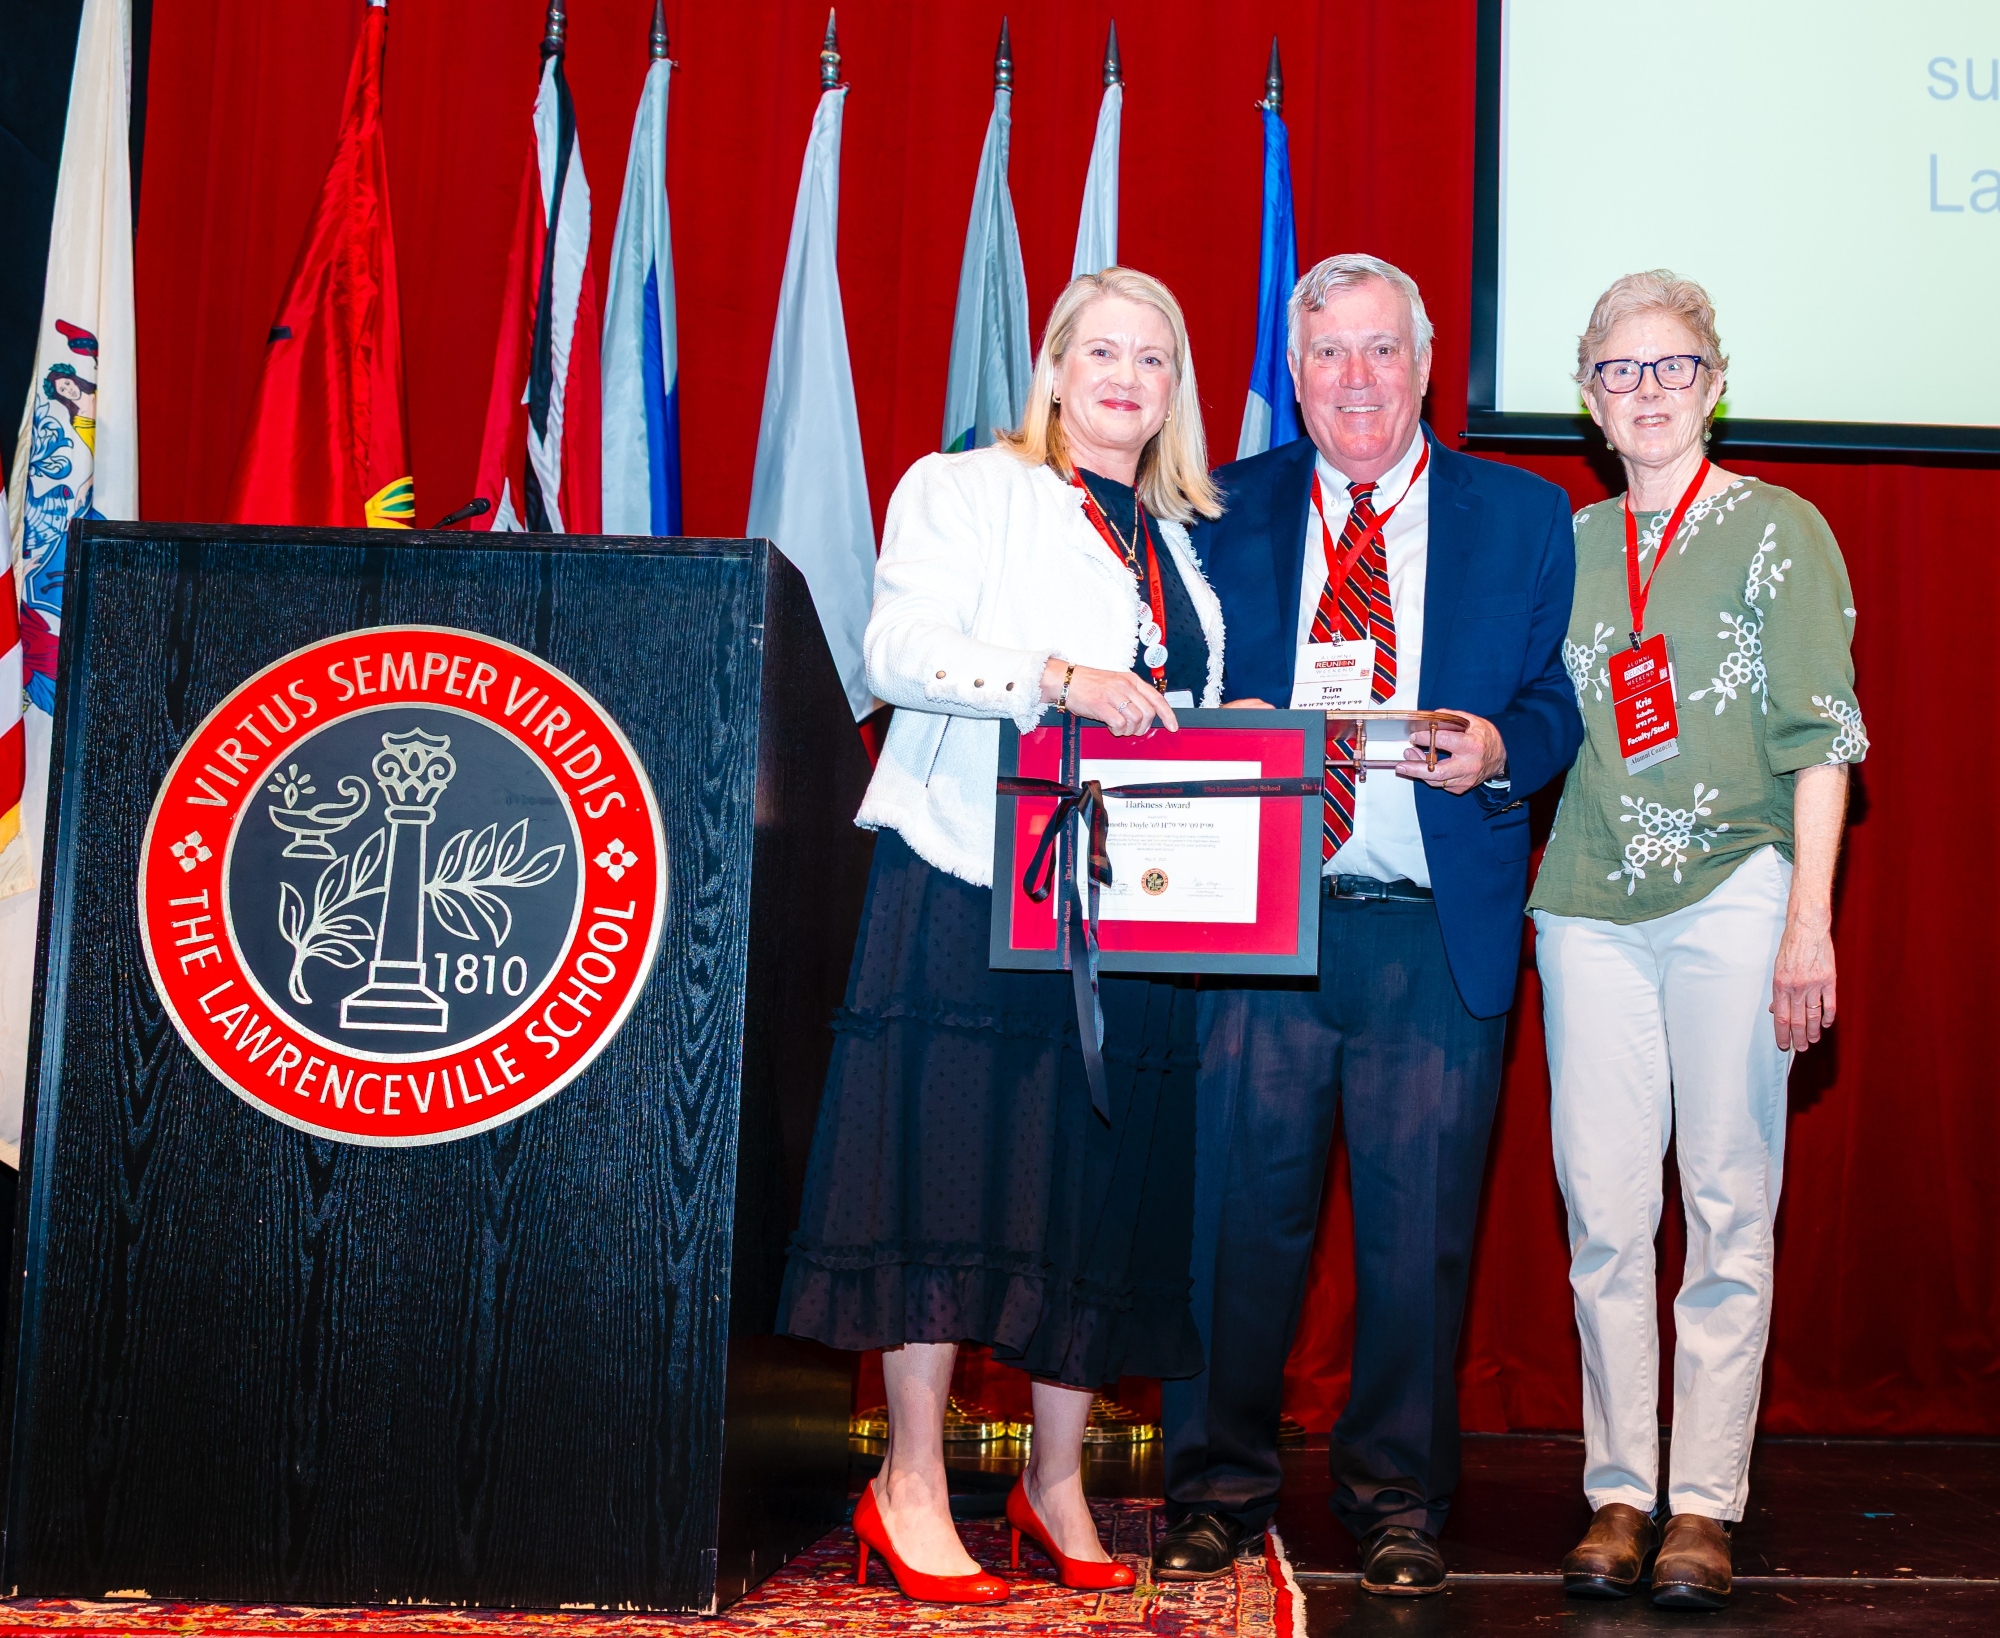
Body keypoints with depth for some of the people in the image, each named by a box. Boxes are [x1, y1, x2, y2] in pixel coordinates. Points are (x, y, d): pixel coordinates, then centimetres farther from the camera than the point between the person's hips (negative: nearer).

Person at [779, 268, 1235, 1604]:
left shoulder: (1189, 541, 21)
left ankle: (1058, 1481, 17)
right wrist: (1057, 678, -22)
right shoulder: (969, 491, 5)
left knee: (1103, 1185, 5)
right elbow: (900, 650, -10)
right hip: (974, 889, -5)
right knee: (953, 1166, -6)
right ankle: (911, 1490, 3)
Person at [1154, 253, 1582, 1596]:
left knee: (1420, 1226, 5)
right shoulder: (1226, 513, 12)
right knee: (1240, 1212, 3)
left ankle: (1400, 1500, 21)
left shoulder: (1524, 518, 10)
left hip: (1439, 932, 0)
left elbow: (1562, 706, 7)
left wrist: (1500, 749, -13)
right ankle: (1220, 1487, 19)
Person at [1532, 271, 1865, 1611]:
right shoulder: (1568, 545, 14)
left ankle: (1705, 1505, 6)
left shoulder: (1782, 532, 3)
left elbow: (1822, 737, -3)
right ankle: (1619, 1491, 11)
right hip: (1592, 901, 3)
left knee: (1730, 1208, -1)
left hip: (1732, 895, -3)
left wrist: (1809, 923, -10)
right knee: (1603, 1209, 3)